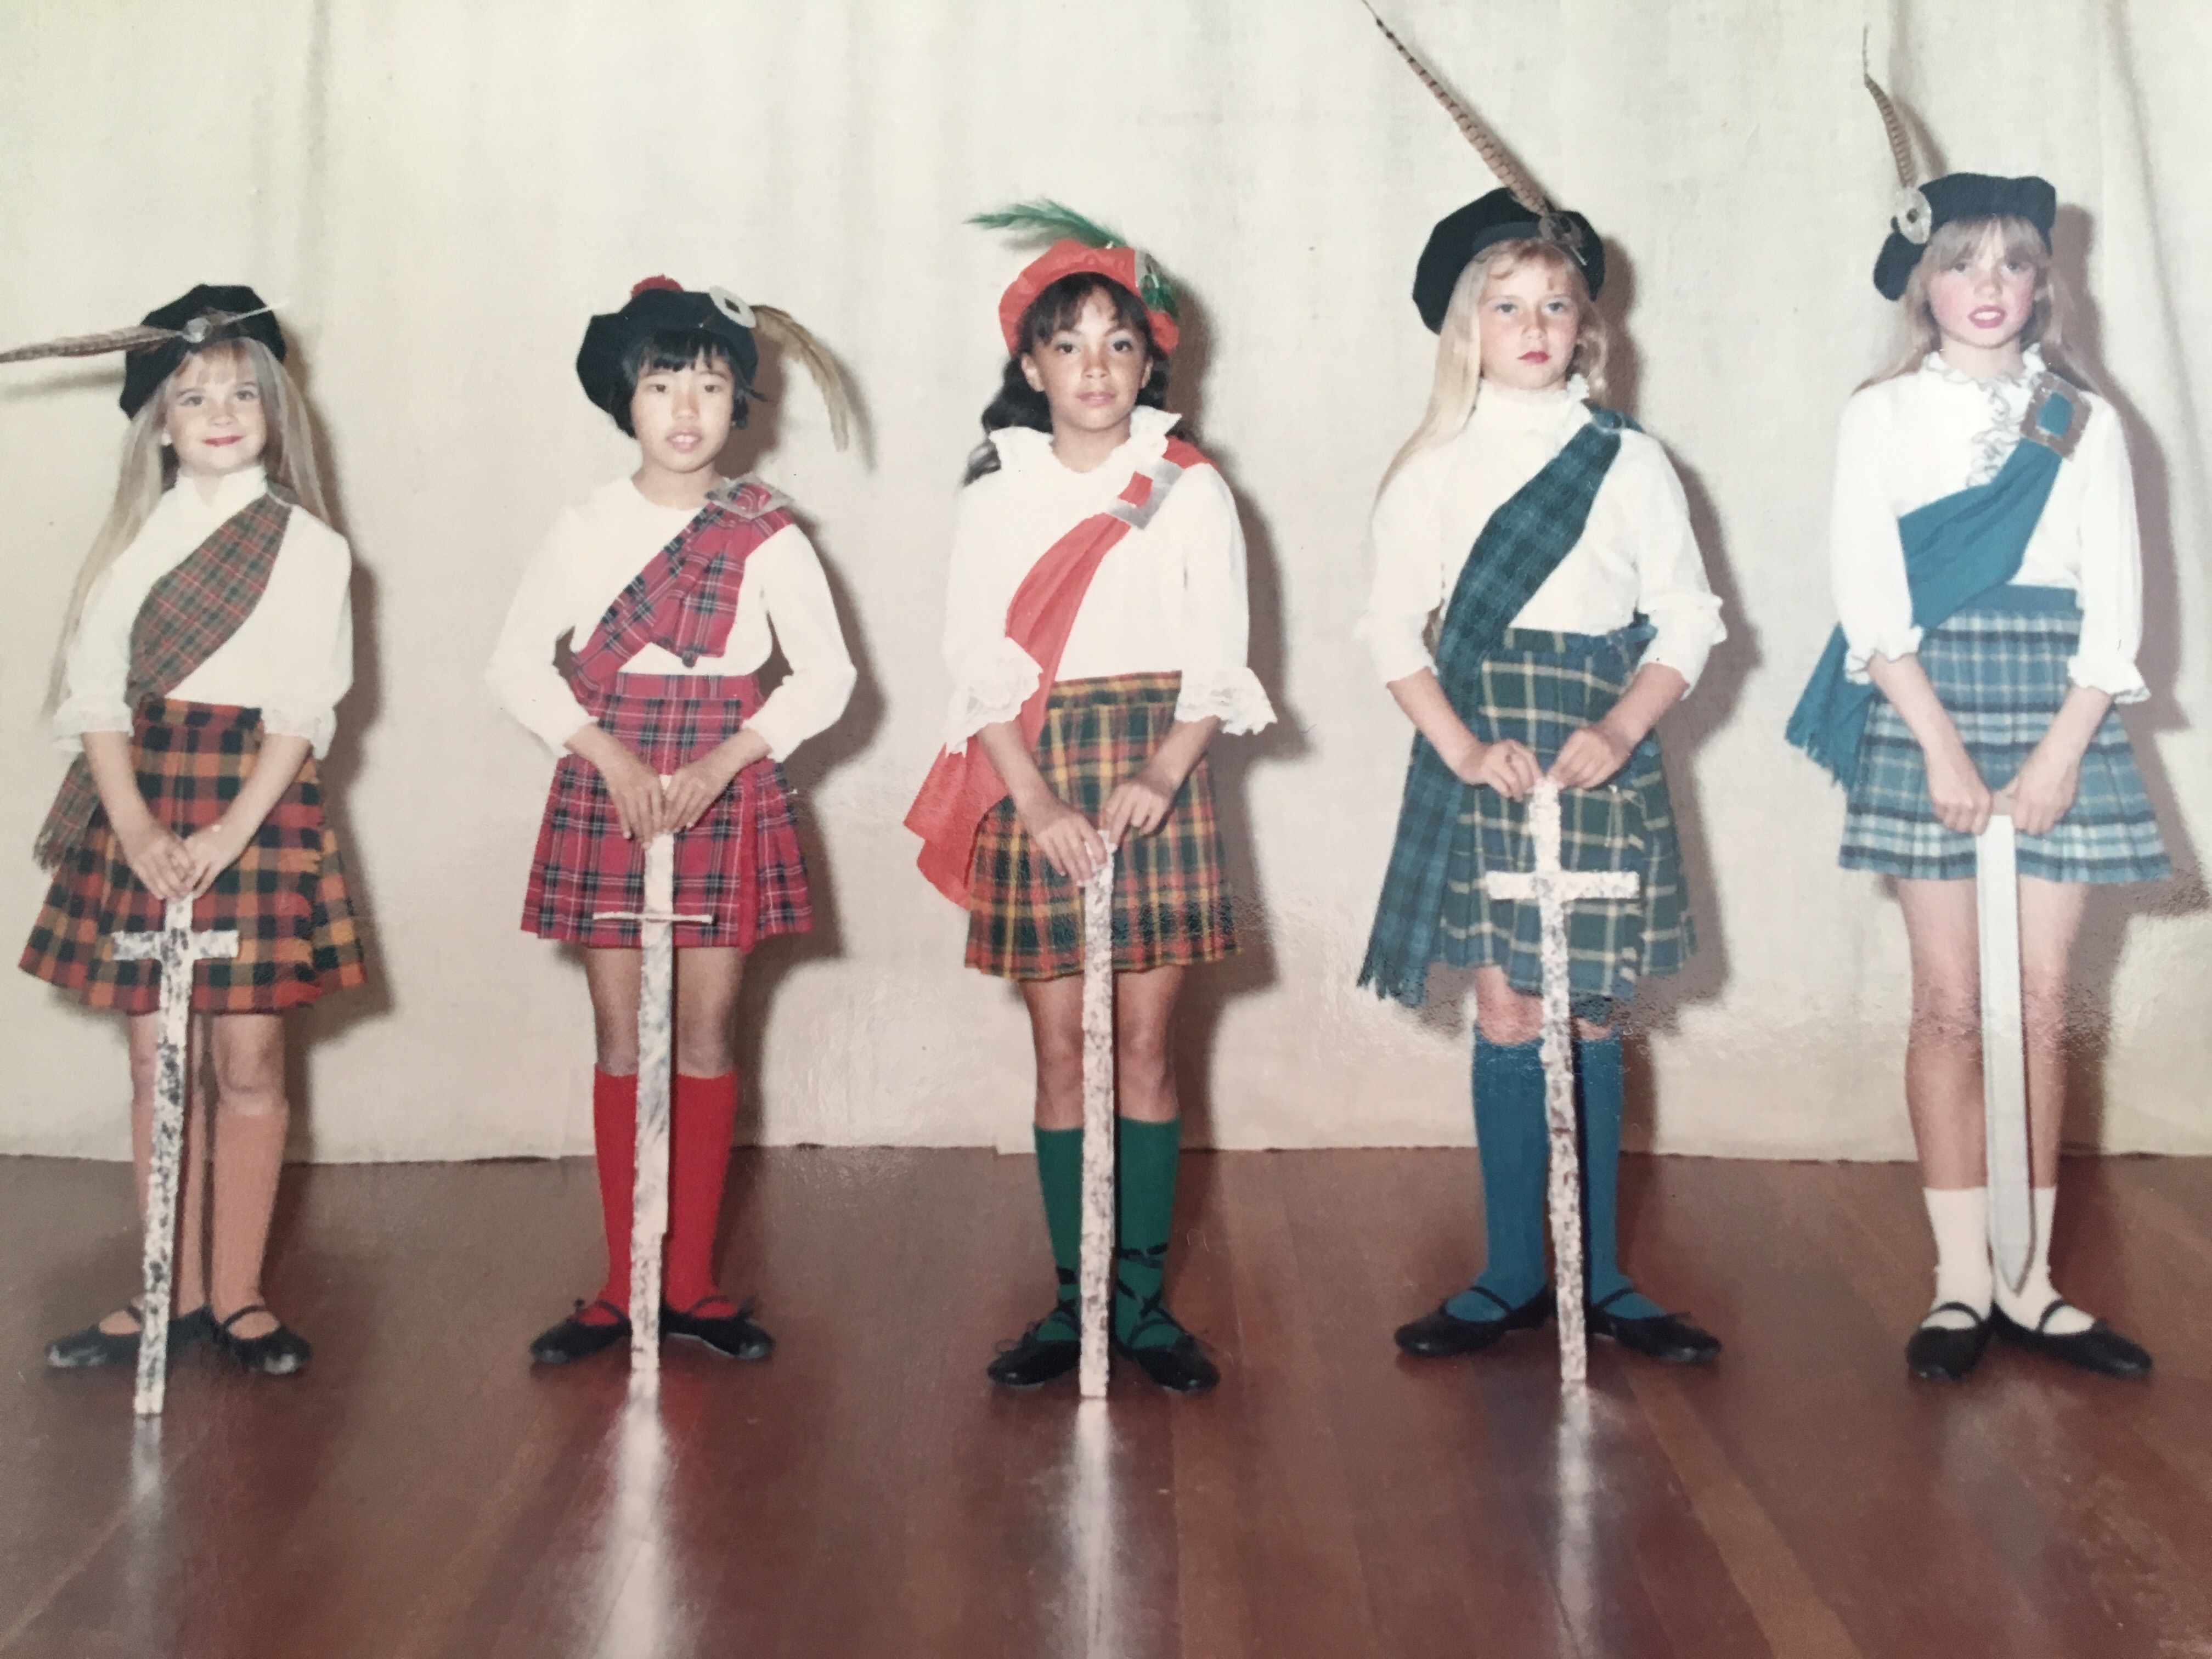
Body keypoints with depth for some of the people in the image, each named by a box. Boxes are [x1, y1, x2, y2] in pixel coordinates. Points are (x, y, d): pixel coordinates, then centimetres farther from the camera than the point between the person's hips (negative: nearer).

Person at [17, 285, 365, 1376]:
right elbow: (94, 693, 2)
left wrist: (231, 832, -15)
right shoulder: (134, 537, 9)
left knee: (248, 1060, 0)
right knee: (155, 1059, 6)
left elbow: (301, 709, -5)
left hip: (258, 802, -3)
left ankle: (237, 1296, 10)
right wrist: (135, 826, -11)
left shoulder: (306, 545, 2)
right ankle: (175, 1295, 15)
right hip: (141, 801, 3)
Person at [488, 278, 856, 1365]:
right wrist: (610, 755, -12)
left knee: (706, 1038, 3)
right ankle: (622, 1287, 12)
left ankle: (691, 1283, 13)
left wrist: (722, 762, -14)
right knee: (620, 1040, 4)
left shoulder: (768, 534, -1)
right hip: (605, 792, 1)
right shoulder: (586, 529, 3)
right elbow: (516, 662, 1)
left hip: (726, 795, -1)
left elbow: (827, 673, -3)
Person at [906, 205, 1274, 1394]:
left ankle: (1145, 1301, 9)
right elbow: (979, 663, -1)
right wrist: (1038, 800, -13)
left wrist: (1161, 775, -15)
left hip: (1154, 773, 0)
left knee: (1145, 1046, 2)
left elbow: (1217, 659, 1)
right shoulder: (995, 493, 5)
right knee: (1059, 1050, 3)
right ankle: (1075, 1302, 11)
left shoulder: (1189, 490, 4)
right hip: (1033, 777, 1)